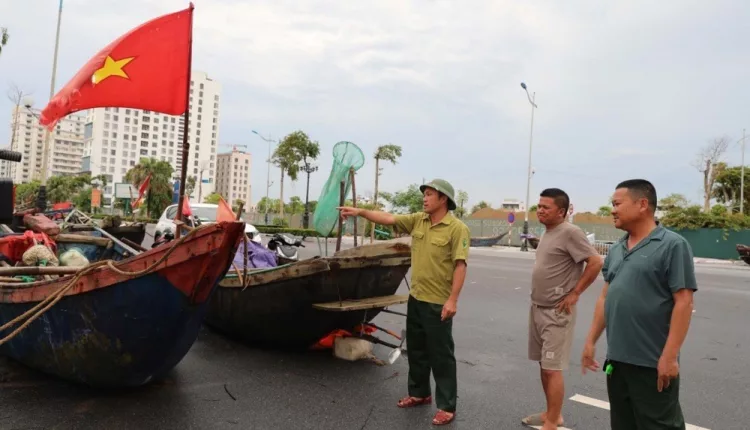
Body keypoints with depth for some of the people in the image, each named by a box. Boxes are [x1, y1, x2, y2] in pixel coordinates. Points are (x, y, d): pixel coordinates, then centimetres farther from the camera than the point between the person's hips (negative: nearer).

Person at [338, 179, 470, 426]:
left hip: (438, 302, -7)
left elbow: (460, 265, -18)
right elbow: (389, 219, 3)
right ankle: (419, 393, 36)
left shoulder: (457, 228, -14)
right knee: (416, 349, 19)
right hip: (416, 297, 7)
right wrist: (360, 212, -9)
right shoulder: (417, 220, 6)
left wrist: (453, 300, -22)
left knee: (441, 355, 2)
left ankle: (447, 406, 15)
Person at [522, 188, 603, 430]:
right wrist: (536, 302, 14)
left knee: (552, 368, -3)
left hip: (556, 312, -9)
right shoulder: (547, 232, 11)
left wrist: (574, 294, -16)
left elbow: (595, 262, -20)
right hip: (537, 308, 9)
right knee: (543, 365, 16)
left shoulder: (570, 232, -16)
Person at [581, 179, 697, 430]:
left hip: (653, 363, -7)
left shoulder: (672, 245, -10)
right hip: (616, 359, 7)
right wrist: (591, 341, 13)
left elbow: (683, 302, -14)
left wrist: (670, 356, -18)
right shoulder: (616, 250, 11)